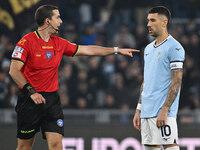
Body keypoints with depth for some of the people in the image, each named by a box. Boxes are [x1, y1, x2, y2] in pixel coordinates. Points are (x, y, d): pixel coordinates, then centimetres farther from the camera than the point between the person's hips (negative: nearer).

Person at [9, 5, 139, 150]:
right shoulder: (27, 42, -9)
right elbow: (14, 71, -13)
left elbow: (87, 50, 16)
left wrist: (117, 50, 16)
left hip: (52, 98, 5)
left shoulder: (59, 43, 9)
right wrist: (31, 91, -20)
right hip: (29, 99, -4)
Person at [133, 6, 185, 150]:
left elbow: (176, 82, -13)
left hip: (163, 112, -8)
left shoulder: (174, 48, -7)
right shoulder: (149, 49, 18)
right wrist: (138, 110, 17)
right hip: (146, 111, 8)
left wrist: (164, 110, -19)